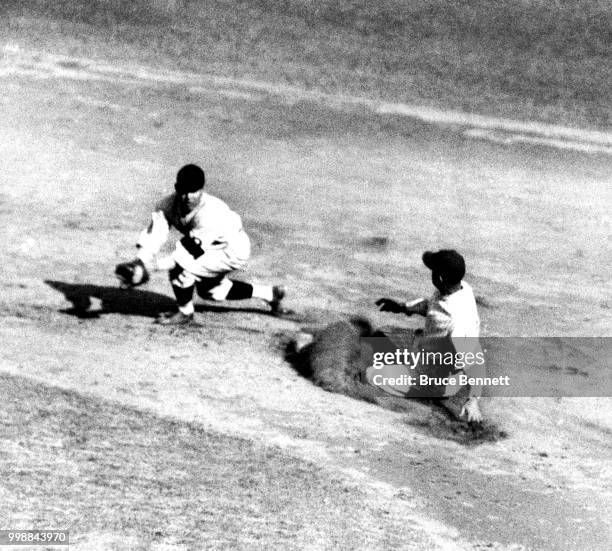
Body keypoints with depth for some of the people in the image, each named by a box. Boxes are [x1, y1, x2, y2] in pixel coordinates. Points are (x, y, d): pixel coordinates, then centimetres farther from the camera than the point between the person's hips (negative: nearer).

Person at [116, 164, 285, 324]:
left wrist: (152, 265, -48)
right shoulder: (168, 205, -19)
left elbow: (190, 252, -41)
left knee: (180, 266, -23)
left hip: (233, 252, -9)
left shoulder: (210, 215, -39)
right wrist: (140, 262, -45)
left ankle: (185, 312, 2)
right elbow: (154, 234, -27)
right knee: (208, 289, 27)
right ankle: (269, 293, 38)